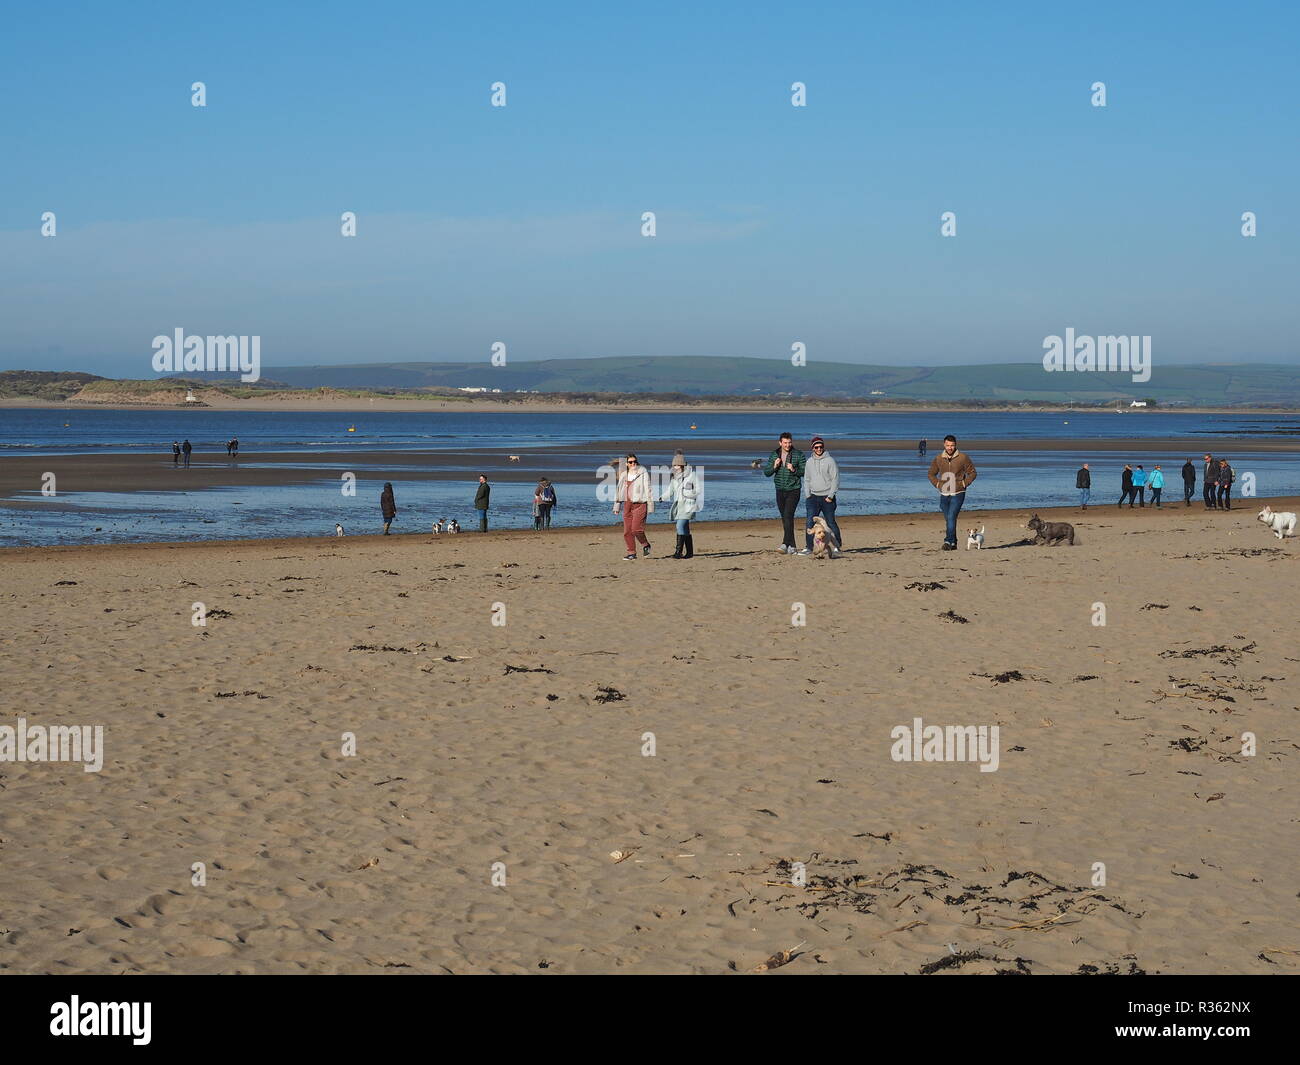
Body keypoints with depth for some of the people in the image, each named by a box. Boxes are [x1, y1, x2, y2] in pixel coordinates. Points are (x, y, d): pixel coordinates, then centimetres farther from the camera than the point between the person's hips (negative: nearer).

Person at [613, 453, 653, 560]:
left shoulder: (643, 473, -3)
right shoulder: (623, 475, 11)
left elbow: (648, 489, -4)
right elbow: (618, 490, 18)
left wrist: (650, 506, -7)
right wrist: (616, 506, 15)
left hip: (640, 504, -5)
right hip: (627, 505, 5)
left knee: (636, 529, -15)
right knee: (627, 531, 2)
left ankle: (645, 545, 11)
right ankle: (631, 553, 11)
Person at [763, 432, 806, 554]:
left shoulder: (798, 455, -4)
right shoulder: (774, 455, 7)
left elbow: (805, 472, -5)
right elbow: (766, 473, 6)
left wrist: (794, 470, -22)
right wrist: (774, 467, -14)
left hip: (794, 490, -5)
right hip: (780, 491, 5)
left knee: (788, 516, -18)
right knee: (784, 519, 6)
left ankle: (786, 544, -23)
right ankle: (791, 546, 13)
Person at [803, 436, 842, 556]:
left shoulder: (830, 461, -4)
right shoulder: (809, 462, 10)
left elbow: (835, 479, -6)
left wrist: (830, 496, -12)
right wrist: (808, 495, 4)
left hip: (827, 497, -4)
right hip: (813, 497, 4)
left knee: (831, 522, 2)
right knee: (810, 522, -7)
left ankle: (837, 546, 14)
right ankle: (808, 547, -6)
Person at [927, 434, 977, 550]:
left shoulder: (963, 457, -5)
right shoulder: (938, 459, 3)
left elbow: (972, 473, 4)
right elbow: (931, 474, 18)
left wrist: (964, 484, -8)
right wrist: (937, 485, 2)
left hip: (958, 494, -4)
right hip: (944, 494, 4)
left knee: (951, 517, -19)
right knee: (949, 519, 11)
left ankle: (948, 542, -24)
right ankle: (953, 543, 21)